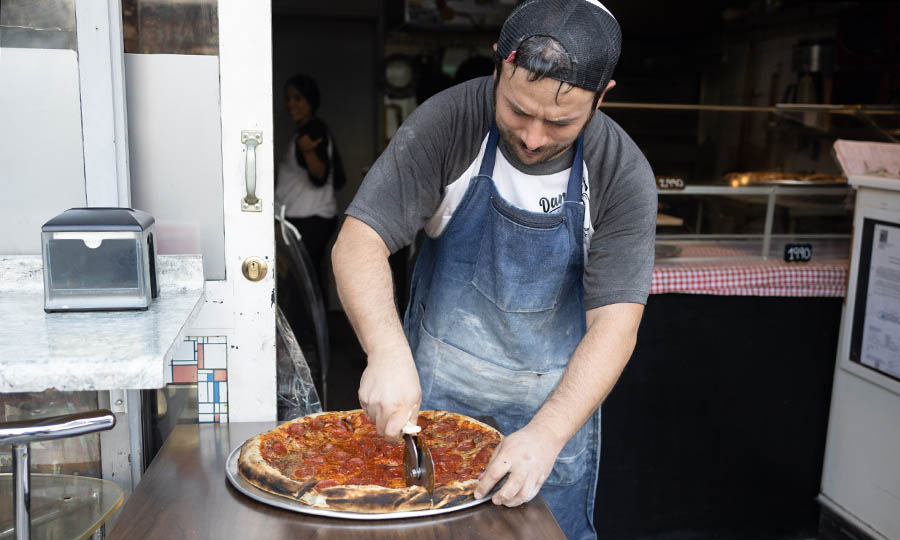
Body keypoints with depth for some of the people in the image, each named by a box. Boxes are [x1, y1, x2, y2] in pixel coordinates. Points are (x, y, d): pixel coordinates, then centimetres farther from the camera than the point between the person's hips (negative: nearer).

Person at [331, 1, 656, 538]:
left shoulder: (625, 176, -17)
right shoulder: (449, 121, -18)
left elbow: (614, 325, -20)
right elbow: (359, 242, -20)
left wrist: (547, 434, -33)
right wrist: (388, 353, -36)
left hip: (555, 404, 1)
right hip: (431, 392, 0)